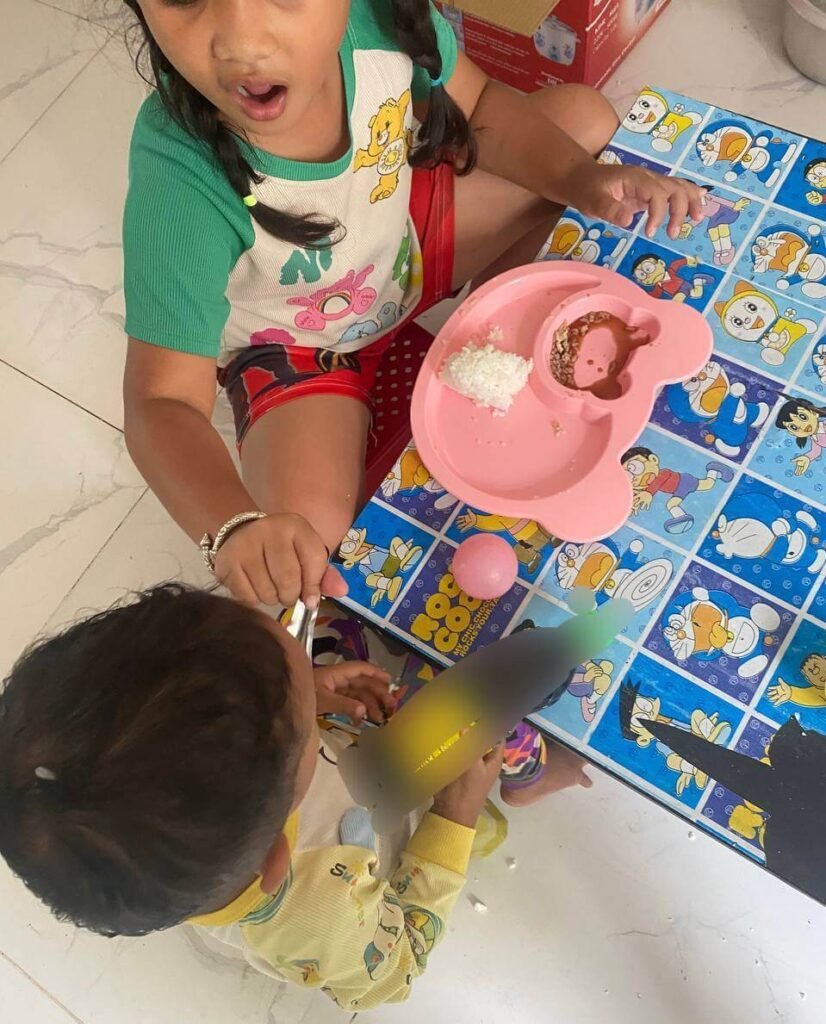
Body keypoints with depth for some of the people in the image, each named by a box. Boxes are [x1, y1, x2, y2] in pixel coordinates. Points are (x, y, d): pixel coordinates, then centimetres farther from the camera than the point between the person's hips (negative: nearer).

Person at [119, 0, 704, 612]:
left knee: (585, 117, 1)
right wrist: (237, 527, -57)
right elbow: (164, 404, -38)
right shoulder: (183, 181, -40)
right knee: (306, 536, -28)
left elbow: (476, 105, -8)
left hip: (405, 242, 5)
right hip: (295, 348, -4)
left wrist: (580, 178, -24)